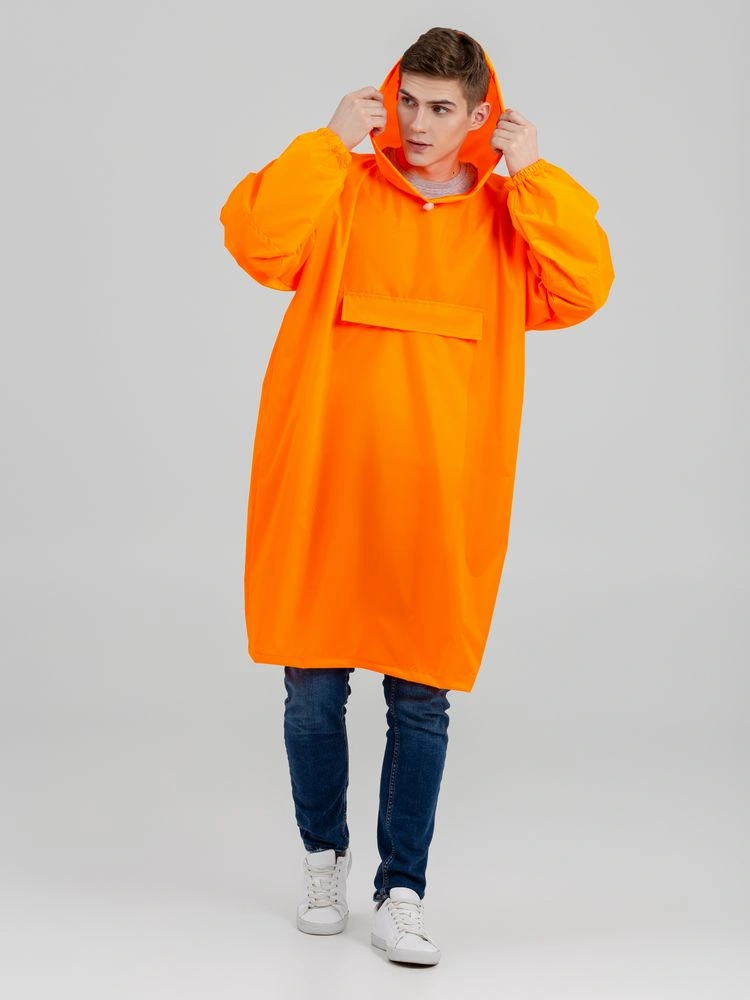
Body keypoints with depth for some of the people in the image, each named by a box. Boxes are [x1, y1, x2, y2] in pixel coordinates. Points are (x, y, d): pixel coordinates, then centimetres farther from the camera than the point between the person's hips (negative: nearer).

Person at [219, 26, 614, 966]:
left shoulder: (509, 216, 9)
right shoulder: (340, 191, 4)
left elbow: (582, 288, -7)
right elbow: (255, 241, -13)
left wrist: (532, 175, -7)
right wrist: (329, 142, -12)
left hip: (439, 499, 1)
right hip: (321, 487, 0)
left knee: (422, 700, 3)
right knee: (313, 688, 7)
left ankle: (401, 895, 13)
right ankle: (323, 855, 30)